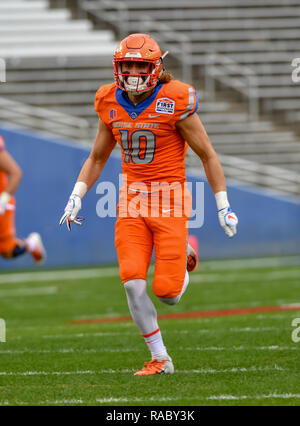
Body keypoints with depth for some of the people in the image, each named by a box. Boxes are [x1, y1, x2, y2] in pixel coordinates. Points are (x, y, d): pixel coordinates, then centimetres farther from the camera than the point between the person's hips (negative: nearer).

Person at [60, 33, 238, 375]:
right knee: (133, 284, -11)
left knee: (167, 293, -8)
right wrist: (76, 198, 8)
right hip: (132, 201, 4)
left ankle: (183, 261, 29)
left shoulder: (175, 103, -10)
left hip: (170, 199, -4)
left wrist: (224, 206, -2)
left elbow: (207, 155, -3)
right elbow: (97, 158, 18)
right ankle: (159, 358, 4)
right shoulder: (112, 105, 4)